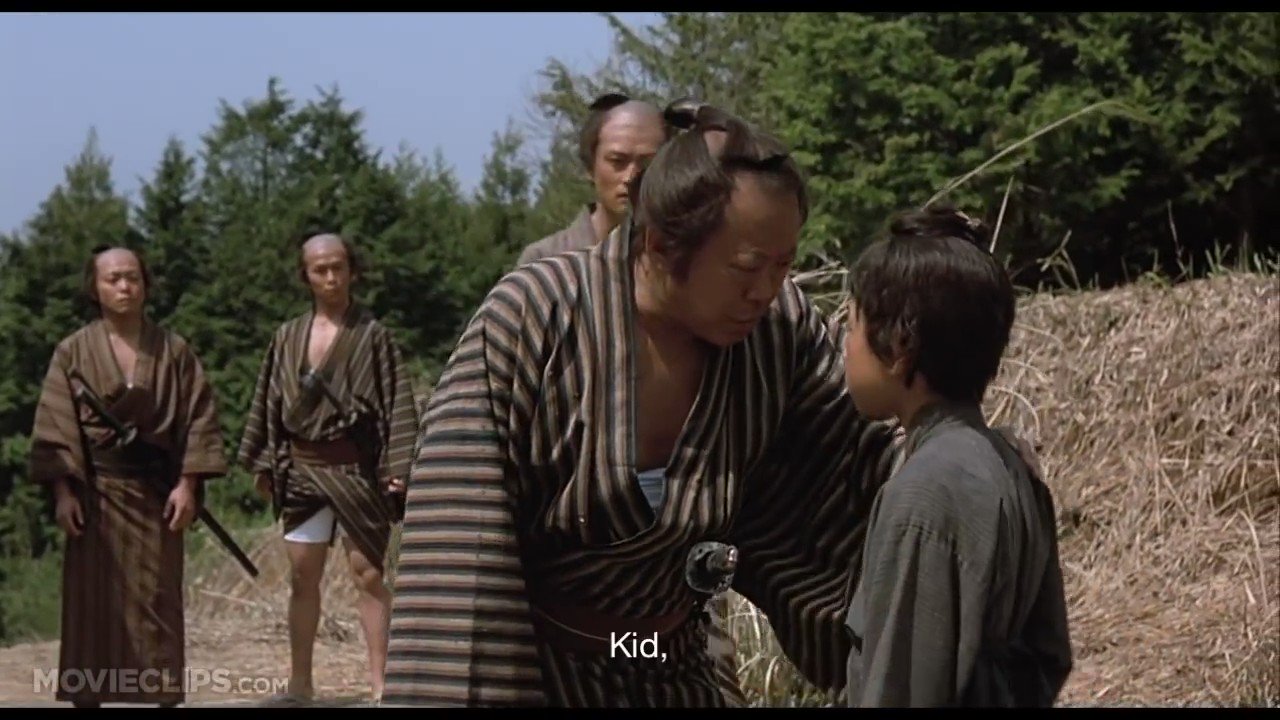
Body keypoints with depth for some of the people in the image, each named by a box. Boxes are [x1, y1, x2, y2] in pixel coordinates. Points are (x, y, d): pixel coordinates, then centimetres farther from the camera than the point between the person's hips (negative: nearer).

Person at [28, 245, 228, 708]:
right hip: (95, 491, 0)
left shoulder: (173, 351, 5)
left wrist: (188, 484, -7)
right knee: (92, 601, 1)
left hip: (155, 490, 1)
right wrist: (63, 490, -11)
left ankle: (165, 695, 4)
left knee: (157, 600, 0)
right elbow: (55, 426, -2)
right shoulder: (74, 352, 2)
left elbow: (199, 418, 2)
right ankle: (86, 698, 5)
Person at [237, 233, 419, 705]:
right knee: (303, 576, 8)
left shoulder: (371, 334, -2)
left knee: (368, 573, -4)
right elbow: (269, 400, 14)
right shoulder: (289, 337, 9)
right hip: (301, 467, 4)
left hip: (355, 467, -4)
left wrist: (397, 466, -12)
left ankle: (379, 683, -2)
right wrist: (263, 462, 10)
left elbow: (396, 401, -6)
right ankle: (299, 682, 16)